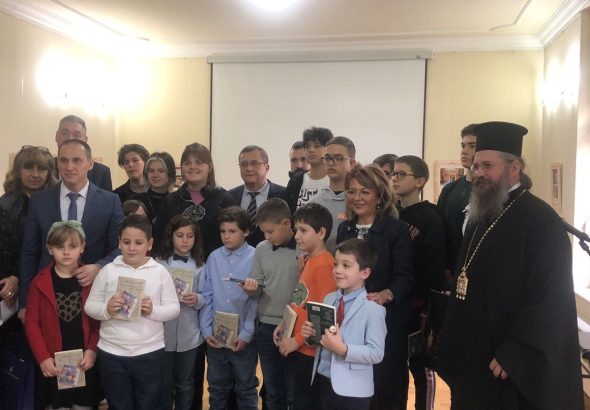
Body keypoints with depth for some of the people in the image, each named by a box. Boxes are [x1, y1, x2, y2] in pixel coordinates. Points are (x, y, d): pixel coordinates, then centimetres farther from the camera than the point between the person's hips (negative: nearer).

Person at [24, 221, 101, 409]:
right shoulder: (40, 282, -3)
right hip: (53, 363, 0)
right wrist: (43, 358, -10)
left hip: (85, 361, 0)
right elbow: (32, 322, -3)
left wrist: (92, 350, -13)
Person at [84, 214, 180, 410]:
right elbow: (89, 306, 2)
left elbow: (174, 308, -2)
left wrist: (153, 311, -20)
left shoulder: (160, 272, -2)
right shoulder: (108, 270, 0)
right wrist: (106, 310, -18)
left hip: (150, 353, -1)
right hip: (112, 353, 1)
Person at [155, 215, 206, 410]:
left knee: (185, 384, 15)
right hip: (164, 333, -1)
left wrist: (197, 299, -20)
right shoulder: (159, 263, -2)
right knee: (163, 383, 11)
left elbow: (204, 298, 1)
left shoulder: (199, 266, 2)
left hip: (189, 335, 1)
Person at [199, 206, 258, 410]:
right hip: (215, 336, 3)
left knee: (246, 388, 14)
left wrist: (246, 334, -13)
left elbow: (256, 299, -11)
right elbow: (207, 296, 2)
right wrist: (206, 330, -3)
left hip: (244, 337, -3)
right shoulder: (213, 258, 1)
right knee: (217, 387, 19)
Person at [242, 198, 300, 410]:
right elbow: (258, 289, 7)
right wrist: (252, 288, -14)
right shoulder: (261, 249, 3)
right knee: (272, 390, 18)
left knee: (293, 391, 10)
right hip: (266, 326, 4)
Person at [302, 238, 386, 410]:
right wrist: (311, 334, -9)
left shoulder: (373, 309, -16)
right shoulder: (328, 299, 4)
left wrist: (343, 349, -27)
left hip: (351, 390, -5)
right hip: (323, 381, 6)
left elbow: (376, 353, -19)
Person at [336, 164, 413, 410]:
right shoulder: (344, 228, 9)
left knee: (383, 387, 5)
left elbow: (404, 278, -13)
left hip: (385, 321, -4)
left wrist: (385, 295, -31)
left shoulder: (397, 229, -7)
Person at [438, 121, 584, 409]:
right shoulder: (481, 217, 10)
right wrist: (453, 344, 12)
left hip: (516, 365, -8)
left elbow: (550, 299, -20)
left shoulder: (541, 220, -16)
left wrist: (513, 355, -20)